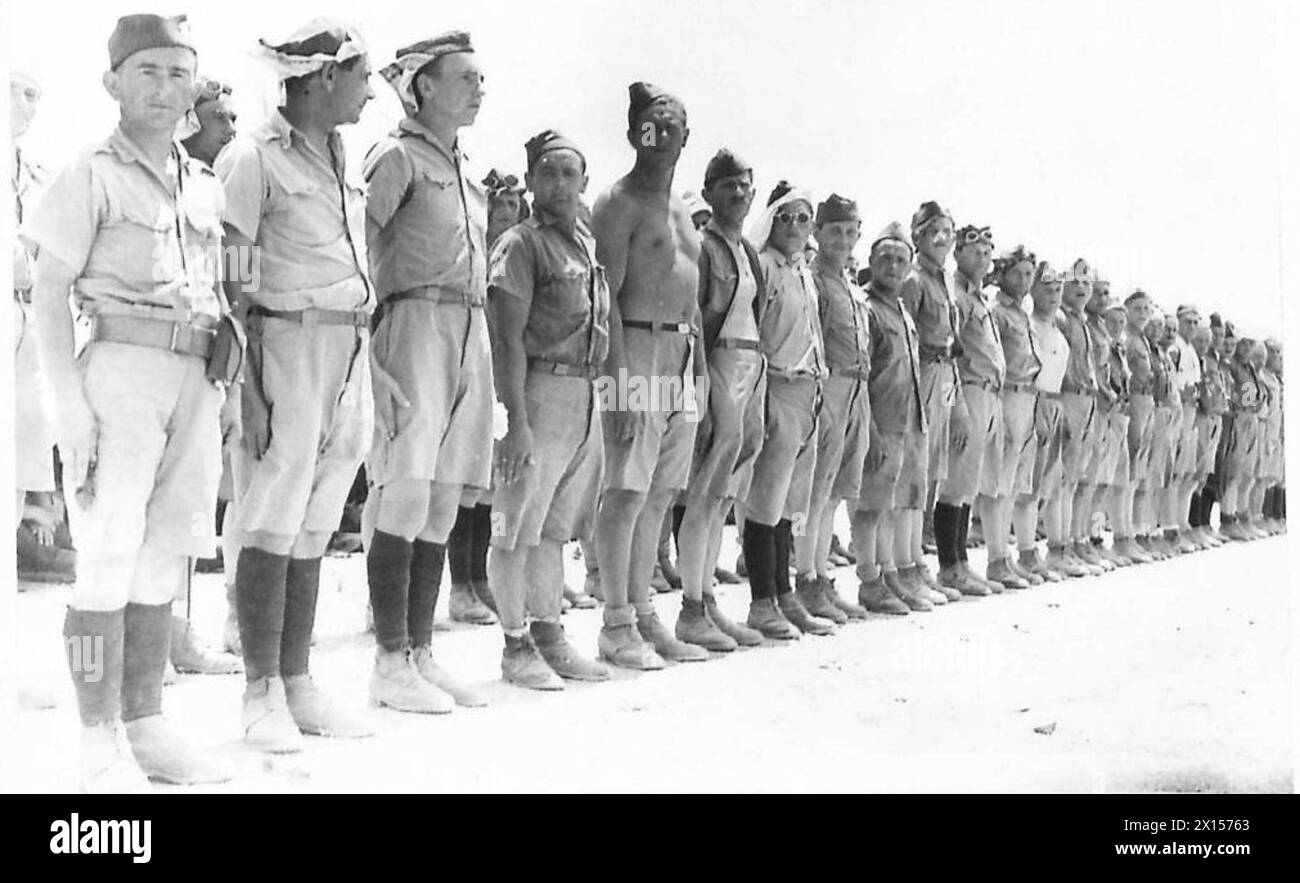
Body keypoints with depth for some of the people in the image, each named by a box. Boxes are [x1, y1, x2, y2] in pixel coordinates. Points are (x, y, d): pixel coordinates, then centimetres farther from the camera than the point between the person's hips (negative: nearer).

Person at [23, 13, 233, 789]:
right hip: (119, 370, -5)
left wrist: (223, 395, 13)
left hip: (196, 381, 6)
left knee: (165, 558, 8)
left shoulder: (206, 187, 16)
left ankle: (148, 726, 17)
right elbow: (48, 296, -4)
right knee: (110, 559, -6)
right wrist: (70, 406, -13)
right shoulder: (92, 175, 1)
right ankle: (103, 747, 0)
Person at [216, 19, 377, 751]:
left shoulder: (340, 157, 16)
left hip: (351, 352, 7)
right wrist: (249, 386, -16)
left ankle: (299, 684, 17)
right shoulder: (253, 157, -6)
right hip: (288, 344, -7)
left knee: (314, 530, 10)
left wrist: (366, 377, 15)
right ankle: (262, 697, 7)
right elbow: (227, 283, -9)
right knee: (273, 528, -3)